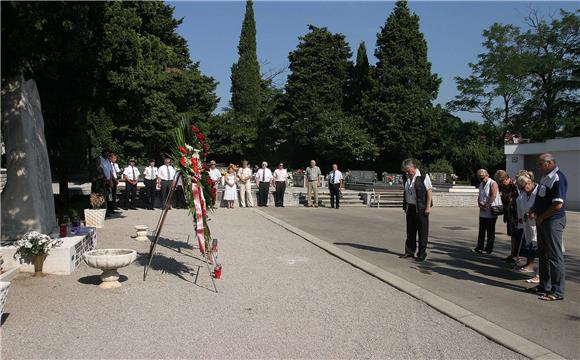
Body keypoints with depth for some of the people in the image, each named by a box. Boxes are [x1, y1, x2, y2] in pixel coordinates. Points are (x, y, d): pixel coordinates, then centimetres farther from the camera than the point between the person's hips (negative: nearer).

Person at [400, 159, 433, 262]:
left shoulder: (423, 176, -10)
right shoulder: (406, 177, 7)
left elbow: (429, 191, -10)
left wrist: (428, 207, -13)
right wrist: (405, 206, 12)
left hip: (421, 208, -6)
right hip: (410, 207, 6)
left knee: (422, 231, 3)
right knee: (410, 230, 11)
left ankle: (422, 253, 13)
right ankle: (409, 251, 21)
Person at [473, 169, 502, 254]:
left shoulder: (493, 184, -9)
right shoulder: (481, 185, 16)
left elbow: (493, 196, -20)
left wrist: (486, 205, -19)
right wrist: (479, 205, -1)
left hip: (491, 212, -8)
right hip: (482, 212, 8)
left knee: (490, 231, 2)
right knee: (481, 231, 10)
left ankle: (489, 249, 8)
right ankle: (479, 248, 16)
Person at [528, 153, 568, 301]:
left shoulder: (558, 178, -16)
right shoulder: (545, 178, 14)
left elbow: (558, 205, -22)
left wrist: (541, 217, -14)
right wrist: (533, 210, 5)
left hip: (553, 221, -10)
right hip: (542, 221, 10)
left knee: (555, 256, -4)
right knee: (543, 254, 16)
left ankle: (558, 291, 3)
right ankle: (544, 286, 27)